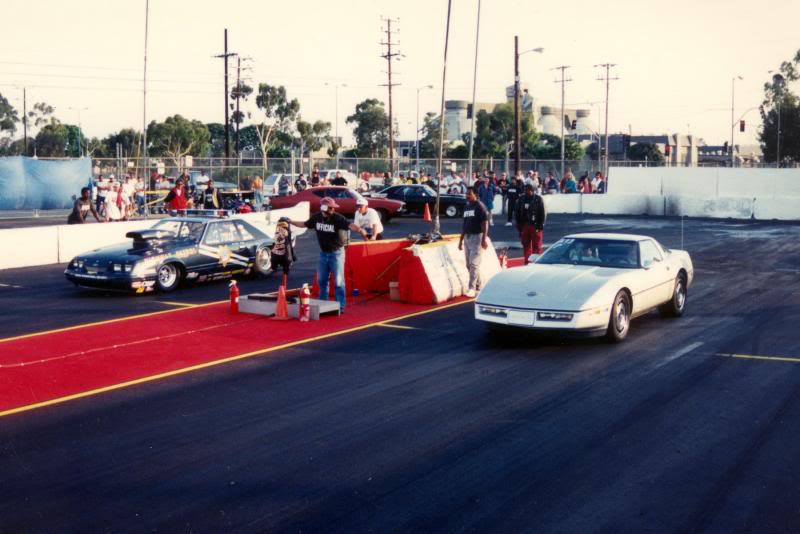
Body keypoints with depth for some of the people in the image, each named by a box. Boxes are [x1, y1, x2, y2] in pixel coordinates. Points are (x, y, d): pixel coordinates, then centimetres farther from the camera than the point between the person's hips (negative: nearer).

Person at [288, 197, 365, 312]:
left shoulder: (337, 218, -19)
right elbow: (304, 224, 14)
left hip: (336, 252, -5)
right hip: (323, 253, 5)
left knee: (338, 281, -3)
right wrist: (291, 222, 19)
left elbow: (349, 225, -34)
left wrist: (359, 230, -53)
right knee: (321, 280, 15)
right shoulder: (316, 217, -3)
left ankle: (341, 306, 5)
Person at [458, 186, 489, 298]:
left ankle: (471, 289, -12)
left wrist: (484, 239, -19)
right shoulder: (466, 206, 15)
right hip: (467, 237, 8)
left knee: (474, 264, -11)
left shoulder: (480, 206, -9)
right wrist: (461, 240, 19)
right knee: (469, 265, 11)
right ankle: (478, 286, 21)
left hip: (477, 236, -8)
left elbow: (485, 223, -13)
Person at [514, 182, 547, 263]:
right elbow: (517, 213, 14)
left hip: (535, 226, -4)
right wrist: (519, 225, 7)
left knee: (536, 247, -3)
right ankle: (527, 262, 16)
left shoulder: (538, 199, -3)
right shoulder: (521, 199, 9)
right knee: (526, 246, 8)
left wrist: (540, 225, -9)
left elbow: (543, 213, -3)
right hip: (525, 226, 4)